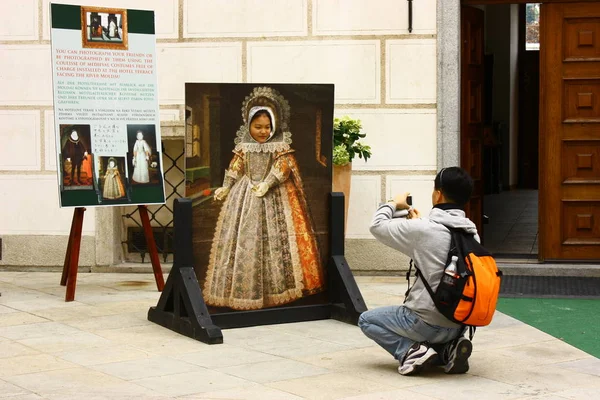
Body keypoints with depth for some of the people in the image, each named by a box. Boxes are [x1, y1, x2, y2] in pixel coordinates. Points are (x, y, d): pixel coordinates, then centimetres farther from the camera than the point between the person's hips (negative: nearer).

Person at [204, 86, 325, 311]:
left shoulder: (280, 146, -3)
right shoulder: (243, 147, 5)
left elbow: (283, 166, -13)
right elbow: (235, 167, 8)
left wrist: (267, 183, -24)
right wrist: (225, 188, 0)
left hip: (274, 197, -2)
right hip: (245, 195, 2)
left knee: (275, 238, -2)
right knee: (242, 239, 0)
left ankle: (276, 288, 5)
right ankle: (242, 289, 7)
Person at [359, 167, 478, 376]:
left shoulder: (422, 230, -18)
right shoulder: (471, 232, 1)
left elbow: (377, 226, -4)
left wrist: (393, 203, 13)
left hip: (427, 323, -6)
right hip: (460, 324, 6)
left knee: (366, 320, 16)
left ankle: (411, 351, -4)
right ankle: (448, 349, 6)